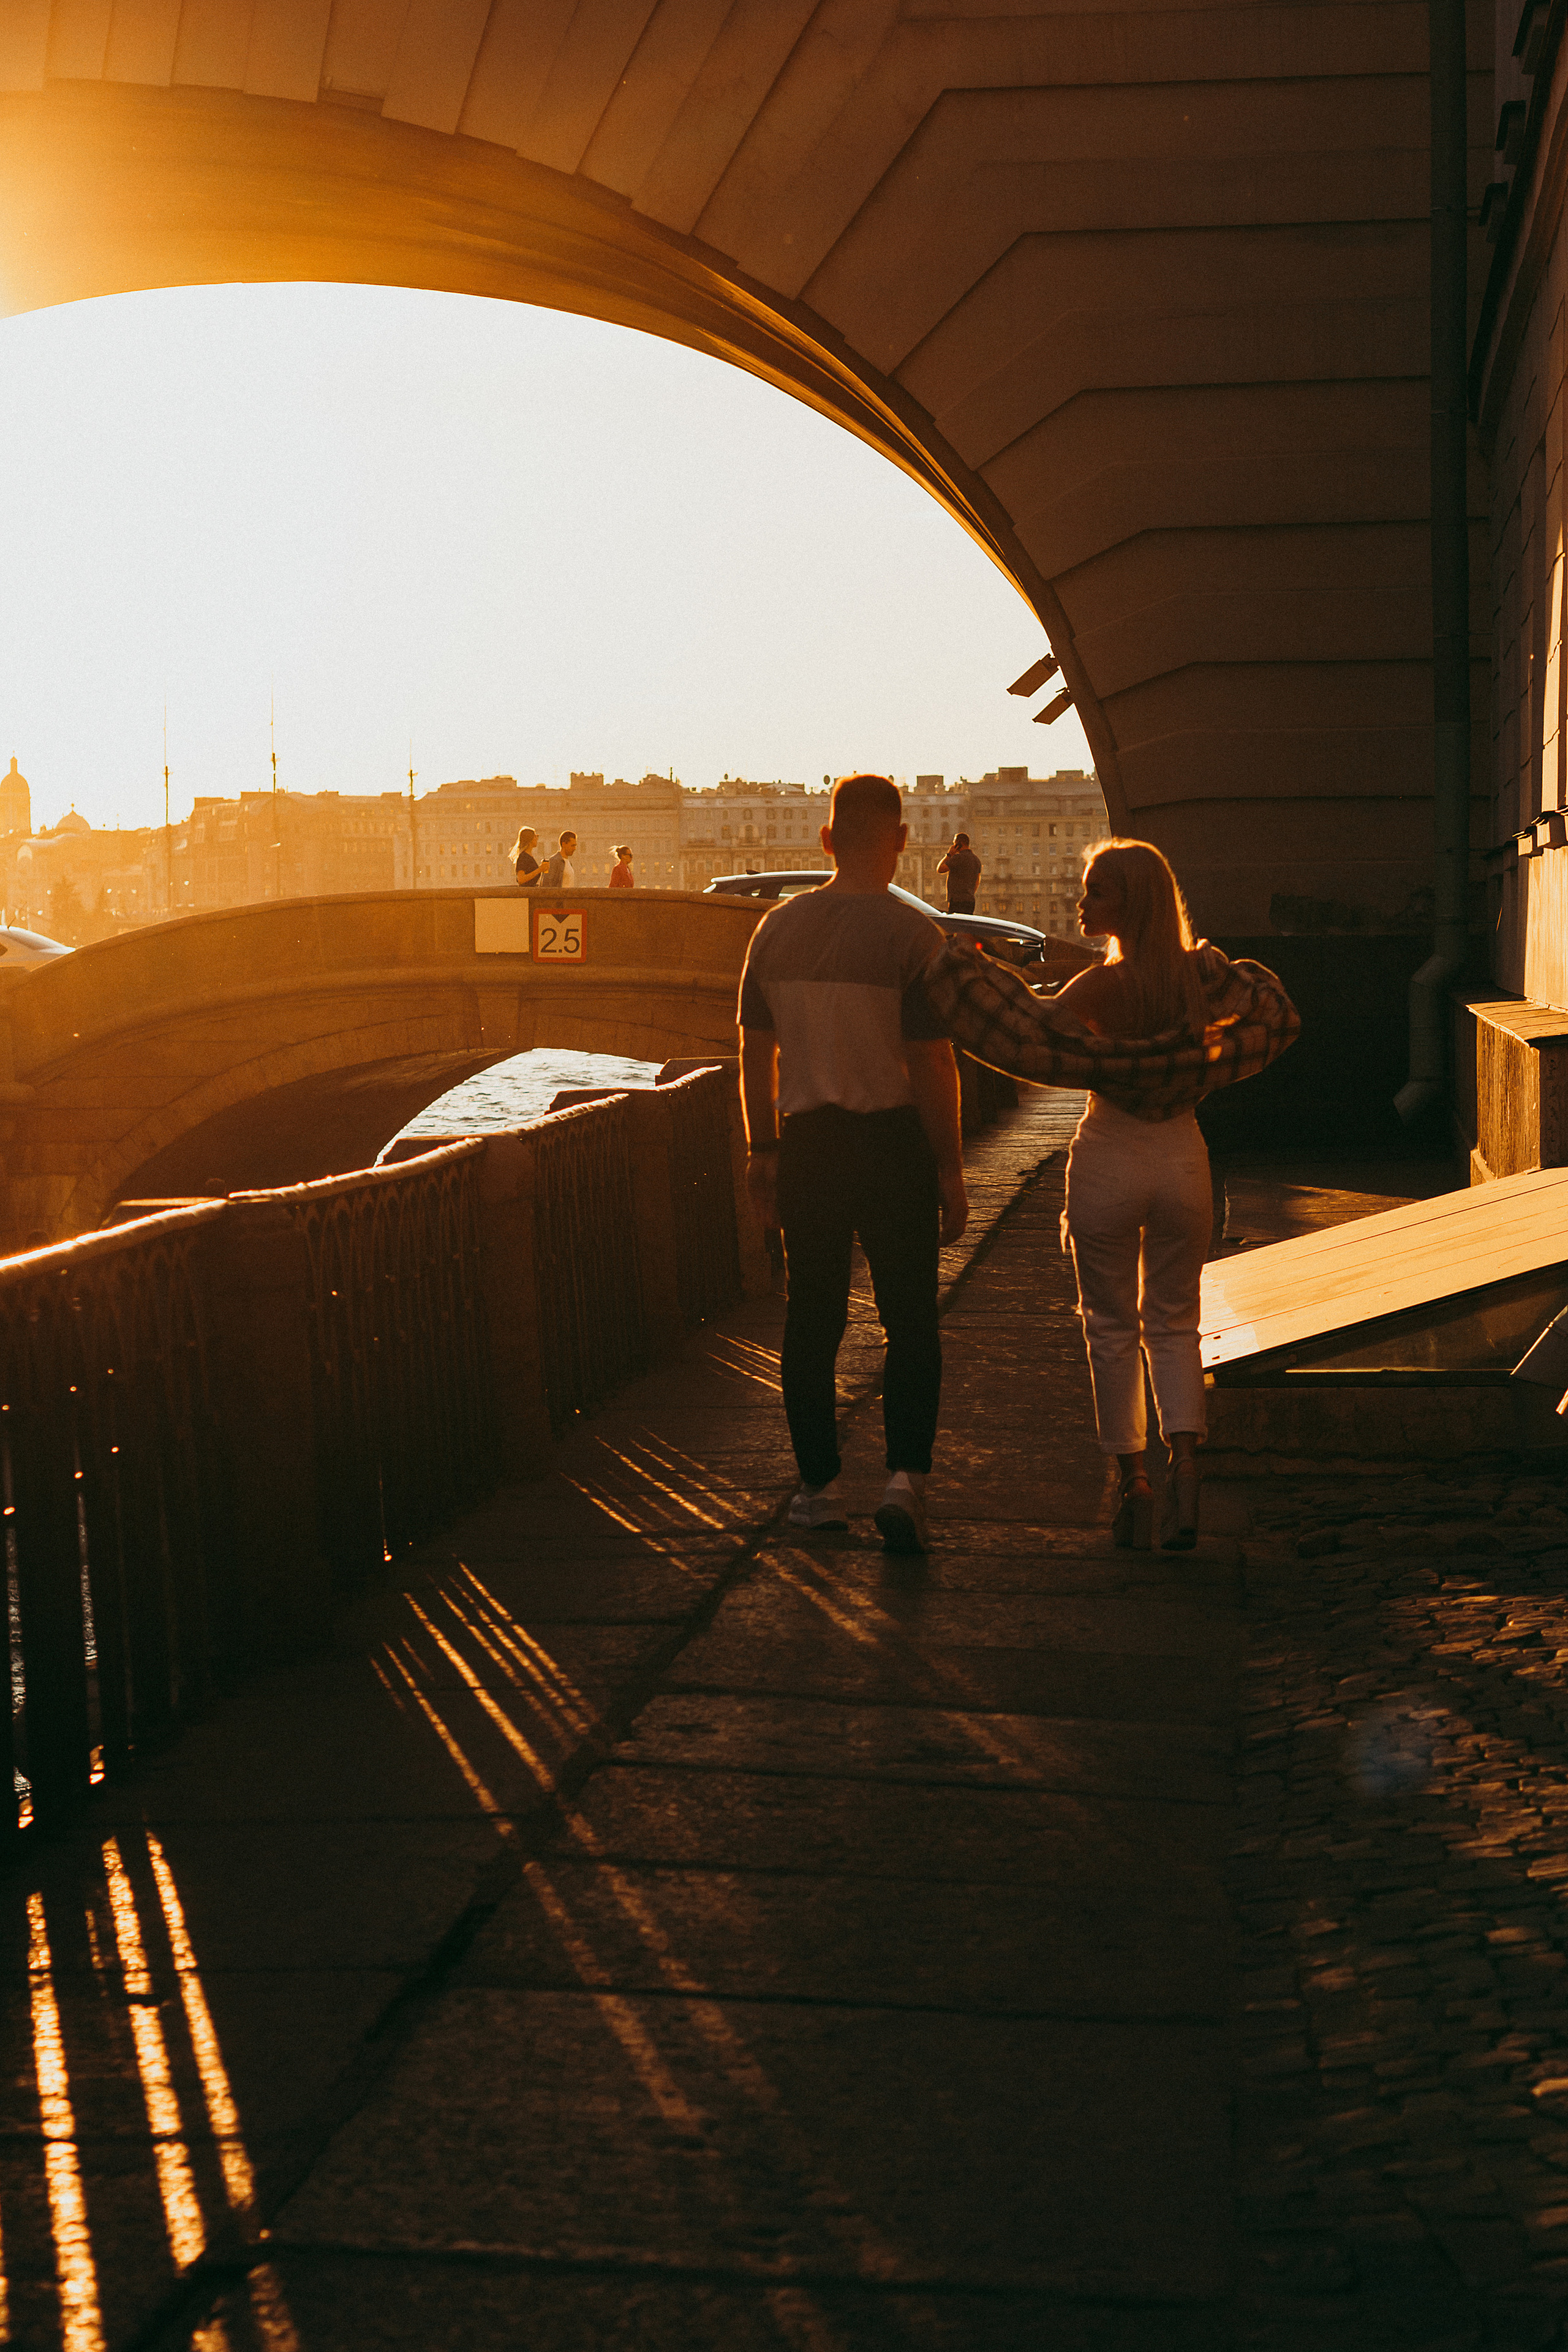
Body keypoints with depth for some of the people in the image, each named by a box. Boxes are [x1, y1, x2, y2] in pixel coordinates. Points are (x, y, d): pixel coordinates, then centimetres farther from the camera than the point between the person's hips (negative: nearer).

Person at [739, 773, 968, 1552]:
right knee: (910, 1321, 7)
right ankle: (906, 1475, -6)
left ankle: (819, 1487, 19)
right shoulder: (912, 934, -11)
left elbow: (755, 1052, 7)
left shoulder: (776, 928, 2)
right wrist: (951, 1170, -5)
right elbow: (932, 1063, -12)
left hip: (807, 1139, 3)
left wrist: (763, 1150, 15)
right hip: (893, 1139, -3)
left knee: (811, 1322, 13)